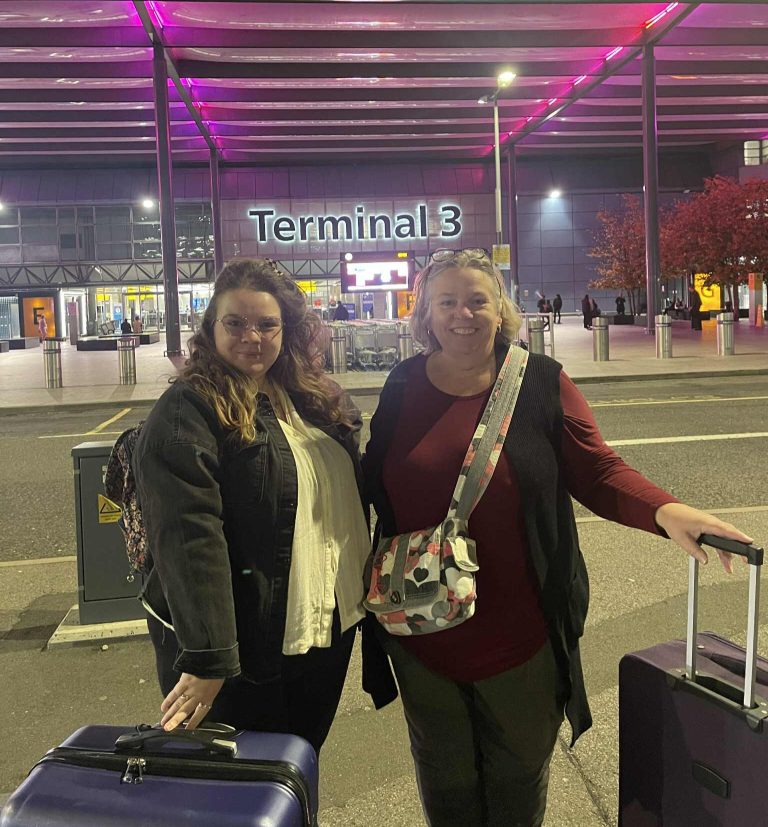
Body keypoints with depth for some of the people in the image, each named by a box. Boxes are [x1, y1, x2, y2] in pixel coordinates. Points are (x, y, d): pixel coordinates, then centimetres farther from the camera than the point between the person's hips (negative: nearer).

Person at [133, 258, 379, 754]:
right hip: (243, 649, -6)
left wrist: (363, 590, 12)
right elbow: (189, 539, -26)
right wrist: (207, 659, -31)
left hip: (329, 626, 7)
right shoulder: (187, 412, -17)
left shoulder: (316, 400, 6)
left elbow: (350, 494, 17)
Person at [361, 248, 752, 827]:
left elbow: (596, 471, -9)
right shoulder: (404, 387, -1)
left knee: (520, 777, 22)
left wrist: (666, 511, -27)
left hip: (520, 634, -1)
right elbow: (376, 484, 5)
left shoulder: (541, 382, -7)